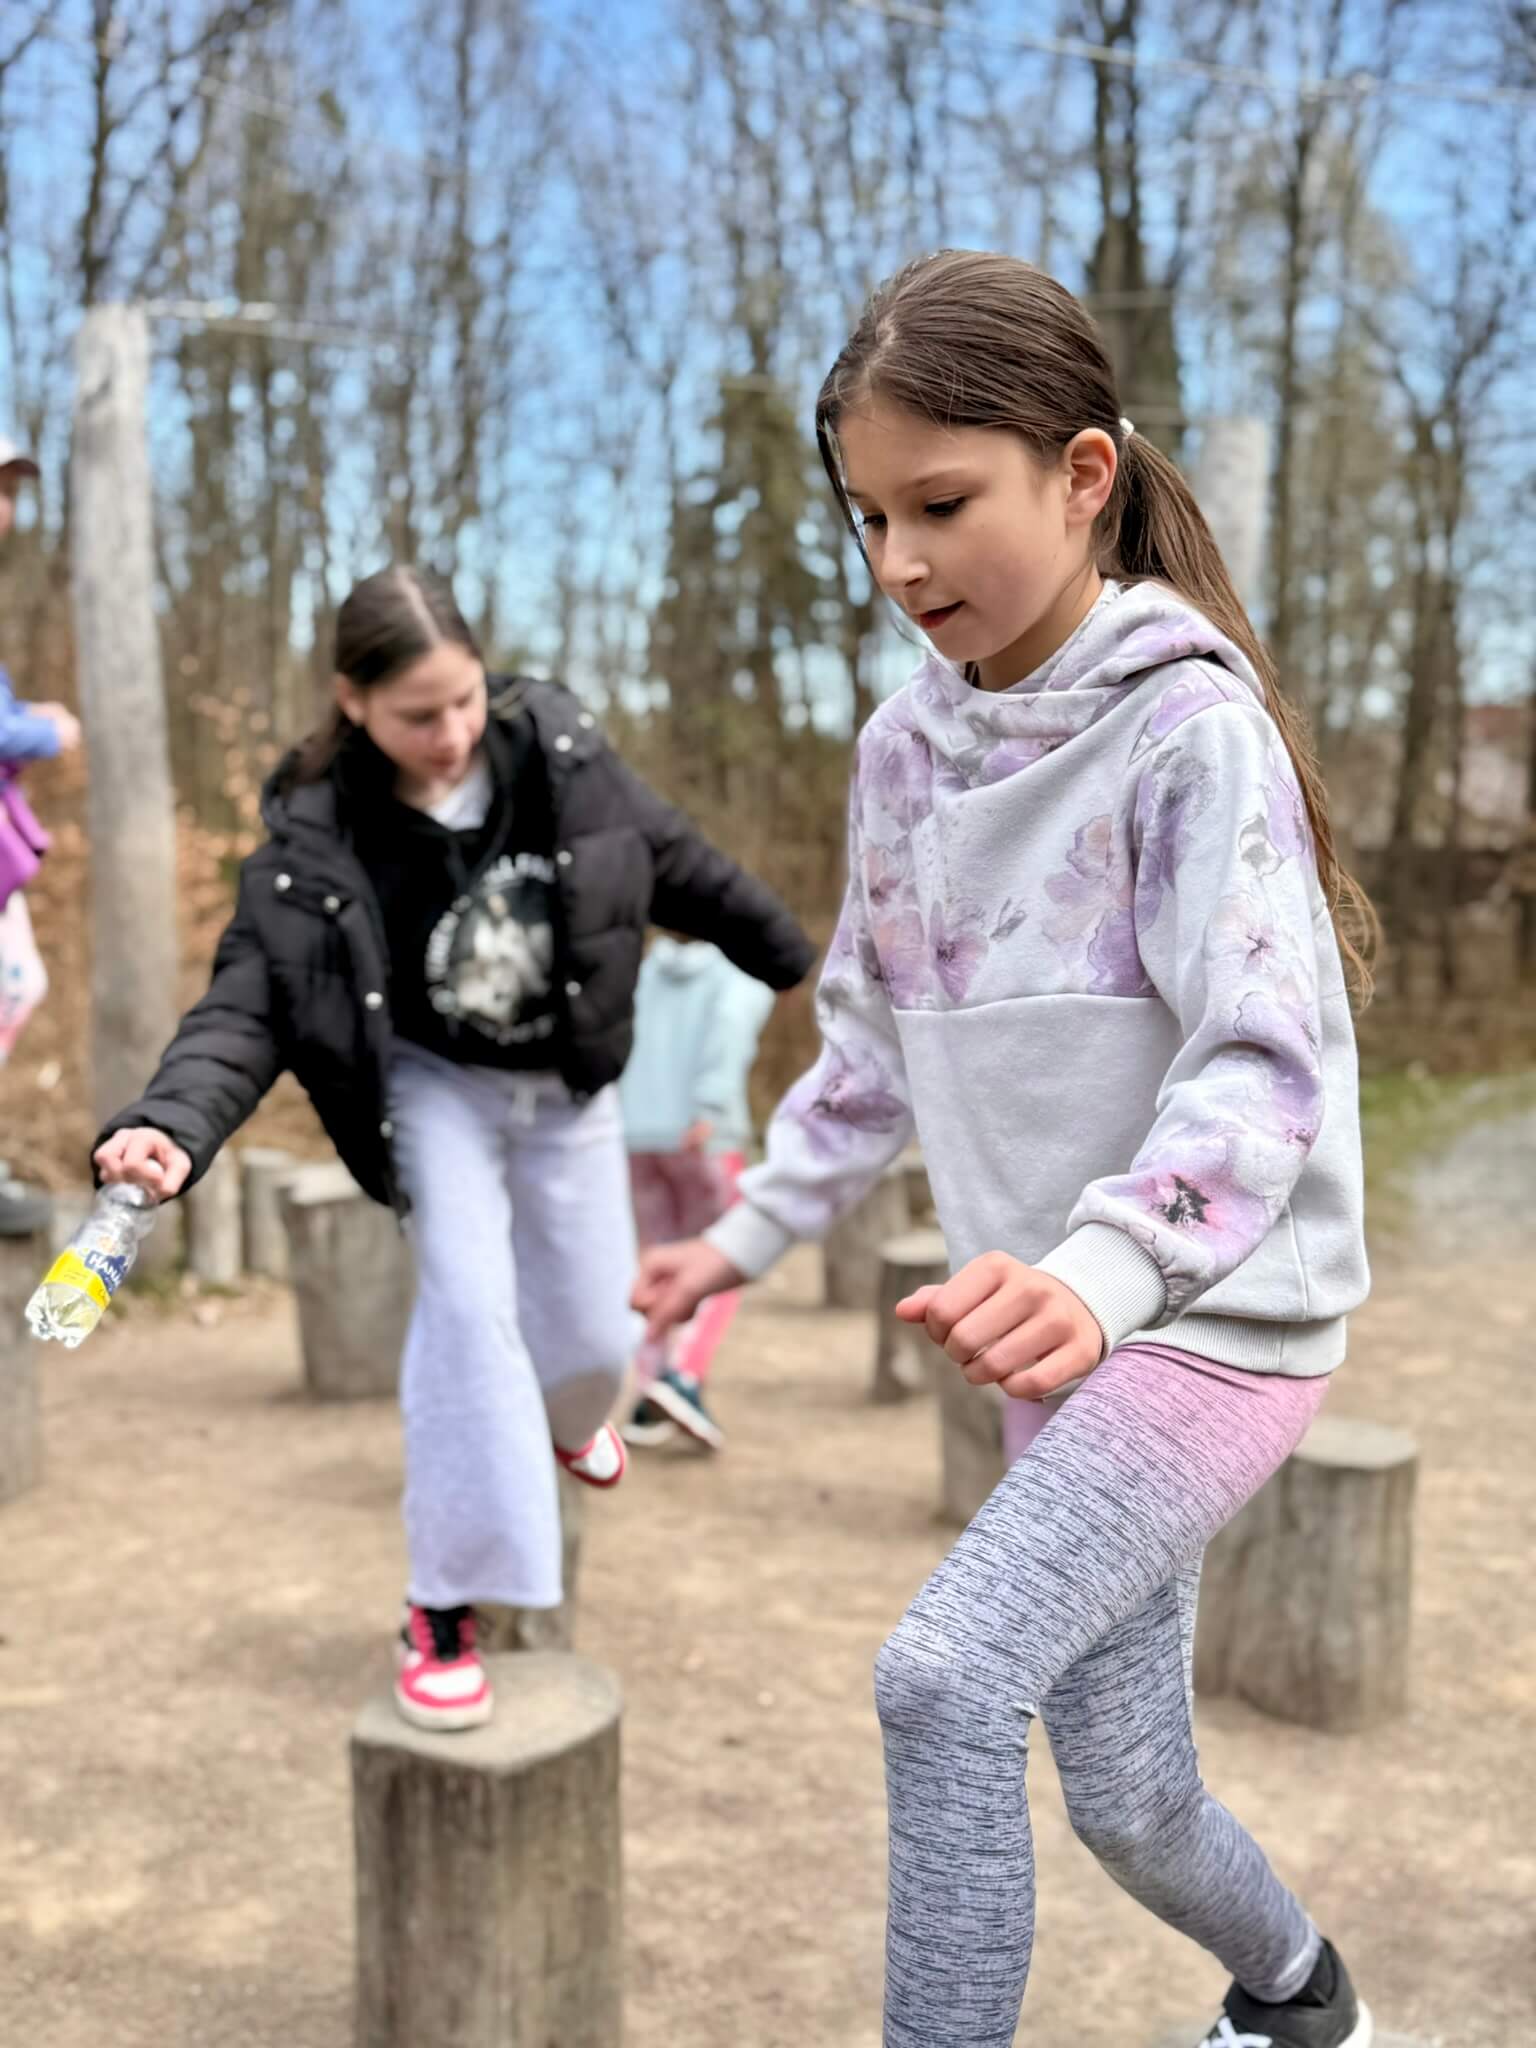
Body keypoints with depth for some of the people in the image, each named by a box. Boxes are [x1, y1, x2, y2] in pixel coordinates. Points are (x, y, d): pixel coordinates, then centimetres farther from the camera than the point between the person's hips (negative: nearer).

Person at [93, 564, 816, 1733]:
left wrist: (800, 959, 8)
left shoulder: (558, 752, -16)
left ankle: (560, 1412, 49)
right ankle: (448, 1603, -8)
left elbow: (680, 868, -2)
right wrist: (174, 1126, -47)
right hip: (436, 1084, -3)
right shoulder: (318, 837, -23)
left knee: (597, 1332, 8)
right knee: (470, 1299, -22)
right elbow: (250, 1002, -28)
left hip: (569, 1088, 3)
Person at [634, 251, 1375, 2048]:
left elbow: (1264, 1064, -25)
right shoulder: (908, 746, 3)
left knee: (944, 1677, -23)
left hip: (1221, 1315, -6)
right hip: (1070, 1331, 7)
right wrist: (754, 1230, 13)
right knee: (1125, 1793, 16)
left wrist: (1101, 1265, -41)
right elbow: (877, 1039, 15)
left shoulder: (1192, 727, -16)